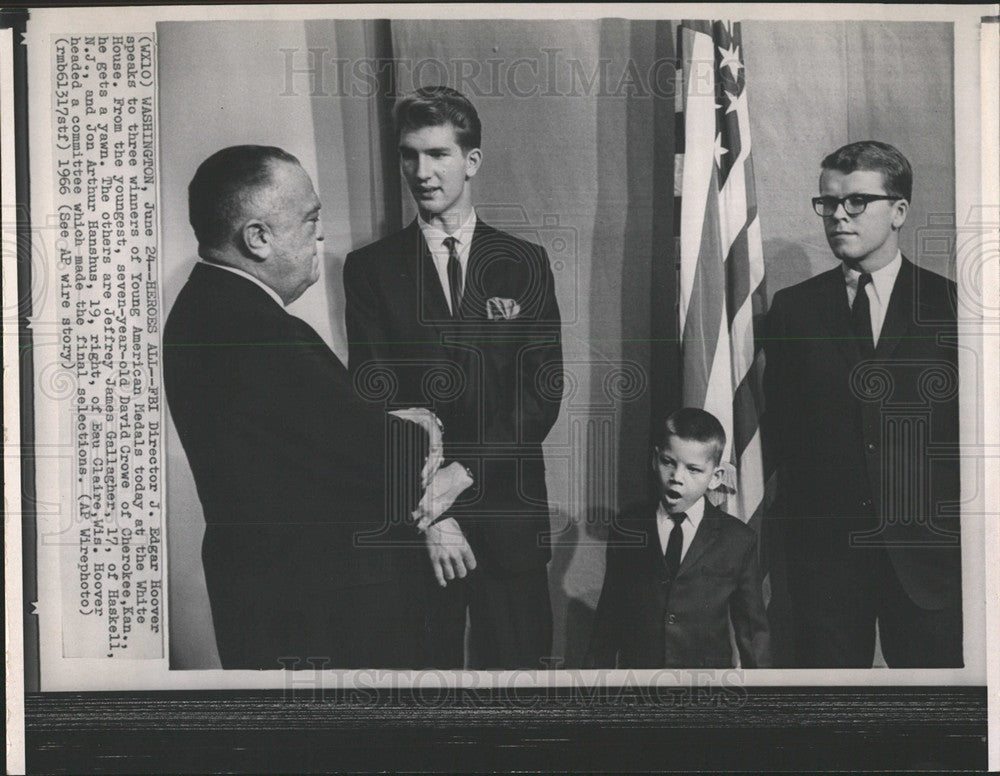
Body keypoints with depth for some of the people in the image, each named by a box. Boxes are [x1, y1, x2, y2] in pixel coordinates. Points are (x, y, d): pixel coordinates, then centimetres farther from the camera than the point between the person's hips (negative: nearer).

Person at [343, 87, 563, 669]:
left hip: (511, 515, 1)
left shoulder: (524, 263, 8)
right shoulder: (370, 267, 5)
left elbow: (544, 391, 2)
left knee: (516, 660, 5)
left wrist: (461, 473, -10)